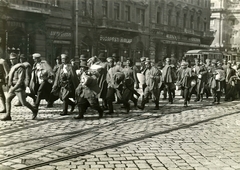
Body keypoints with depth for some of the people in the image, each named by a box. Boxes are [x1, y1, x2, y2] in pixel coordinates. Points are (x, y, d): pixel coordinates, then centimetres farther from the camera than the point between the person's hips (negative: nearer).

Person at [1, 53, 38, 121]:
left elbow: (20, 80, -27)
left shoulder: (20, 68, -20)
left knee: (23, 103, -3)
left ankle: (34, 110, 19)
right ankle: (8, 115, -1)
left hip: (19, 88, -8)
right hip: (13, 87, 8)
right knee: (8, 100, -2)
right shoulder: (13, 67, 10)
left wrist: (14, 88, -31)